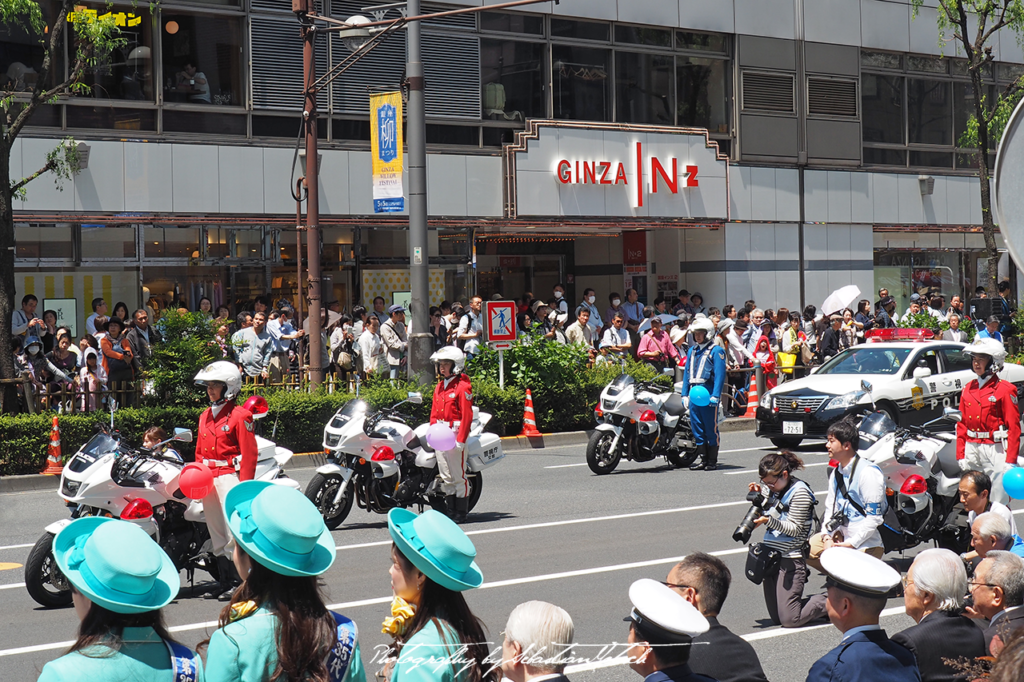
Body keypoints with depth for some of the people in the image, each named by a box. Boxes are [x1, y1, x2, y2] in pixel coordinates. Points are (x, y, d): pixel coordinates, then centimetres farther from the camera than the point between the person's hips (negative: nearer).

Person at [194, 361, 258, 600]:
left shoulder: (240, 416, -6)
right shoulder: (205, 416, 17)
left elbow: (249, 453, -10)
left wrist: (244, 486, -16)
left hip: (229, 476, -8)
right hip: (208, 480, 8)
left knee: (233, 529, -12)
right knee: (216, 533, 9)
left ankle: (240, 582, -10)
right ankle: (224, 581, 15)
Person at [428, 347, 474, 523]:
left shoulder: (463, 386, -8)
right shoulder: (440, 386, 16)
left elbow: (467, 416, -13)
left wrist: (461, 440, -17)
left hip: (455, 434, -8)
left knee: (458, 475, -4)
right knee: (446, 477, 9)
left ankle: (461, 513, 1)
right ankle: (451, 512, 15)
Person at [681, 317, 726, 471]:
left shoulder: (716, 351, -3)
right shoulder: (692, 350, 18)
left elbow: (720, 374, -10)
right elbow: (687, 373, 21)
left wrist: (715, 395, -18)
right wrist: (685, 394, 13)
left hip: (708, 392, -7)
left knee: (711, 428, -2)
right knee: (697, 428, 7)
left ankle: (712, 460, 3)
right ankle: (703, 459, 15)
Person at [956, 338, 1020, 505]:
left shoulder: (1004, 389, -6)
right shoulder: (968, 389, 13)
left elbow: (1014, 427, -9)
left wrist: (1011, 460, -14)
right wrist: (961, 454, 8)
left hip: (995, 449, -6)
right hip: (972, 449, 6)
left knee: (999, 503, -6)